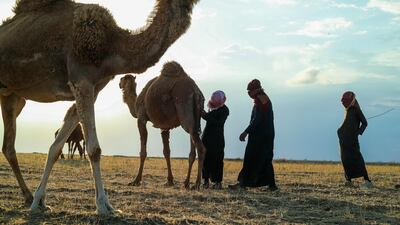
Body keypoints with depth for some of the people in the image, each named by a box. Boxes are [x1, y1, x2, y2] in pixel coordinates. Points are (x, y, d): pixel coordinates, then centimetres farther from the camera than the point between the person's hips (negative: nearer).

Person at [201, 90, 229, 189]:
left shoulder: (224, 110, -8)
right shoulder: (212, 107, 10)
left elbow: (217, 123, -20)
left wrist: (206, 116, -24)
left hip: (217, 138, -6)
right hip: (207, 136, 6)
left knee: (217, 160, -5)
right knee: (205, 158, 4)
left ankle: (218, 182, 1)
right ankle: (206, 180, 10)